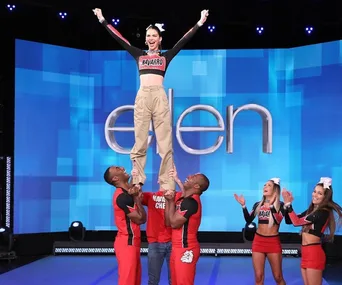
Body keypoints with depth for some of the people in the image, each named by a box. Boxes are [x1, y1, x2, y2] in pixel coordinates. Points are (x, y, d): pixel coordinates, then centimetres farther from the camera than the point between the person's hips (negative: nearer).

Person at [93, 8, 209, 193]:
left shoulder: (166, 56, 14)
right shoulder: (139, 55, 17)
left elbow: (184, 40, 11)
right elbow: (119, 38, 18)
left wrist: (199, 23, 7)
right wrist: (103, 20, 18)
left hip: (159, 96, -1)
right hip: (142, 97, 1)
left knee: (165, 143, -4)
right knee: (139, 143, -1)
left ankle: (167, 185, -5)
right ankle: (136, 183, 1)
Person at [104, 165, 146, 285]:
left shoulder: (126, 193, 11)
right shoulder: (122, 196, -19)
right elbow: (141, 219, -15)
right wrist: (137, 198, -9)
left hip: (131, 242, 10)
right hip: (127, 243, -10)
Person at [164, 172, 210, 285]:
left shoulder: (191, 202, -19)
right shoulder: (182, 198, 10)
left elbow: (174, 223, -17)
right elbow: (168, 222, 9)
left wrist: (171, 201, -8)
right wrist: (168, 200, 2)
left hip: (186, 249, -9)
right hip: (178, 248, 9)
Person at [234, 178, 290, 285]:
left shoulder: (280, 205, -5)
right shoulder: (258, 205, 7)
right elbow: (248, 220, -3)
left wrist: (271, 206, -32)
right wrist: (243, 206, -14)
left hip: (273, 242, -3)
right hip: (258, 241, 3)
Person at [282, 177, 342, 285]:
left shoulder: (323, 212, -15)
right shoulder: (312, 209, 13)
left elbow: (297, 222, -17)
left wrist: (288, 203, -15)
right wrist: (288, 203, 1)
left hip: (314, 253, -9)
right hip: (306, 252, 9)